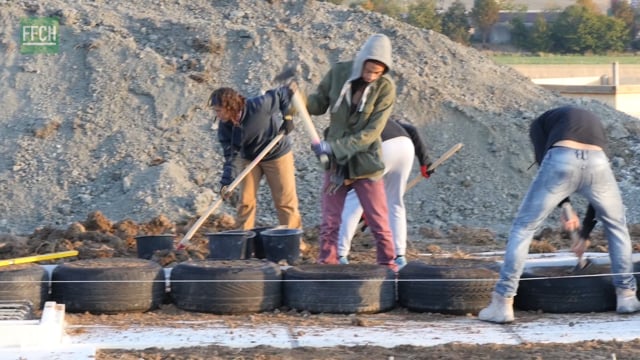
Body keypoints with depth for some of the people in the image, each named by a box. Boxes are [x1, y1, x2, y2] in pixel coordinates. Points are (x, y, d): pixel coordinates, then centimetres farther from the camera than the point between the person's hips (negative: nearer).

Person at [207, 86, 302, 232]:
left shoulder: (259, 106, -32)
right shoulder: (225, 127, -18)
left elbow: (284, 93, -18)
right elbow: (232, 155, -17)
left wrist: (287, 116, -23)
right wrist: (226, 181, -27)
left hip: (277, 154, -3)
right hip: (249, 158, 3)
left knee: (285, 202, 1)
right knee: (245, 201, -1)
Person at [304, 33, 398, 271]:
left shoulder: (385, 88, -14)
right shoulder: (339, 73, -6)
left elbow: (371, 133, -18)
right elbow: (319, 104, 8)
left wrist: (332, 146, -23)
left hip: (366, 163, -3)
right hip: (335, 162, 3)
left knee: (379, 223, 0)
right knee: (329, 223, 7)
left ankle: (388, 267, 9)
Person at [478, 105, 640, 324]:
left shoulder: (541, 123, 33)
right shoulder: (595, 123, 41)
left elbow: (543, 160, 10)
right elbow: (599, 195, 43)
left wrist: (564, 206, 5)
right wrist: (585, 236, 50)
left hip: (561, 159, -2)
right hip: (597, 161, 2)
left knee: (523, 227, 12)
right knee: (616, 225, 29)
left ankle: (503, 304, 7)